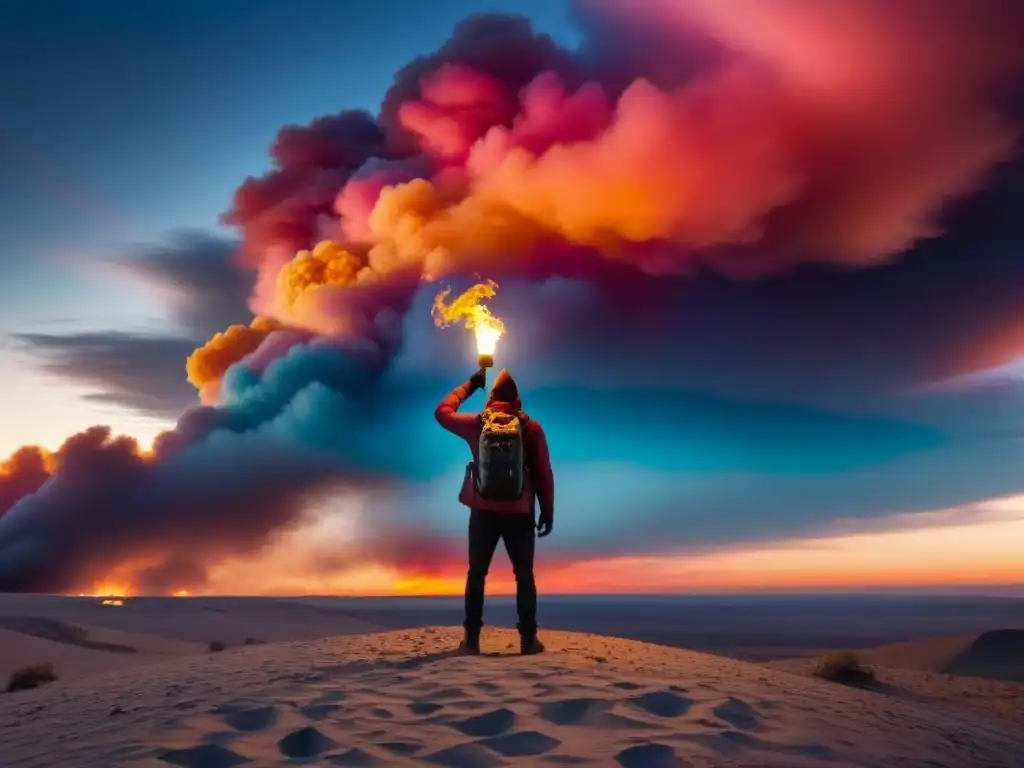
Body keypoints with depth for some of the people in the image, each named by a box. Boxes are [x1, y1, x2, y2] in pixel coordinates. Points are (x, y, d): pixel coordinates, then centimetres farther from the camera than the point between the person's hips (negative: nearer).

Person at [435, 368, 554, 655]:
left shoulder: (476, 423, -1)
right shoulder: (531, 427, -3)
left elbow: (442, 412, 17)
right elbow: (544, 474, -4)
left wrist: (469, 385, 24)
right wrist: (548, 511, 4)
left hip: (484, 512, 1)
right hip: (520, 513, 0)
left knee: (476, 574, 10)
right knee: (524, 576, 8)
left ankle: (472, 638, 6)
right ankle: (528, 639, 4)